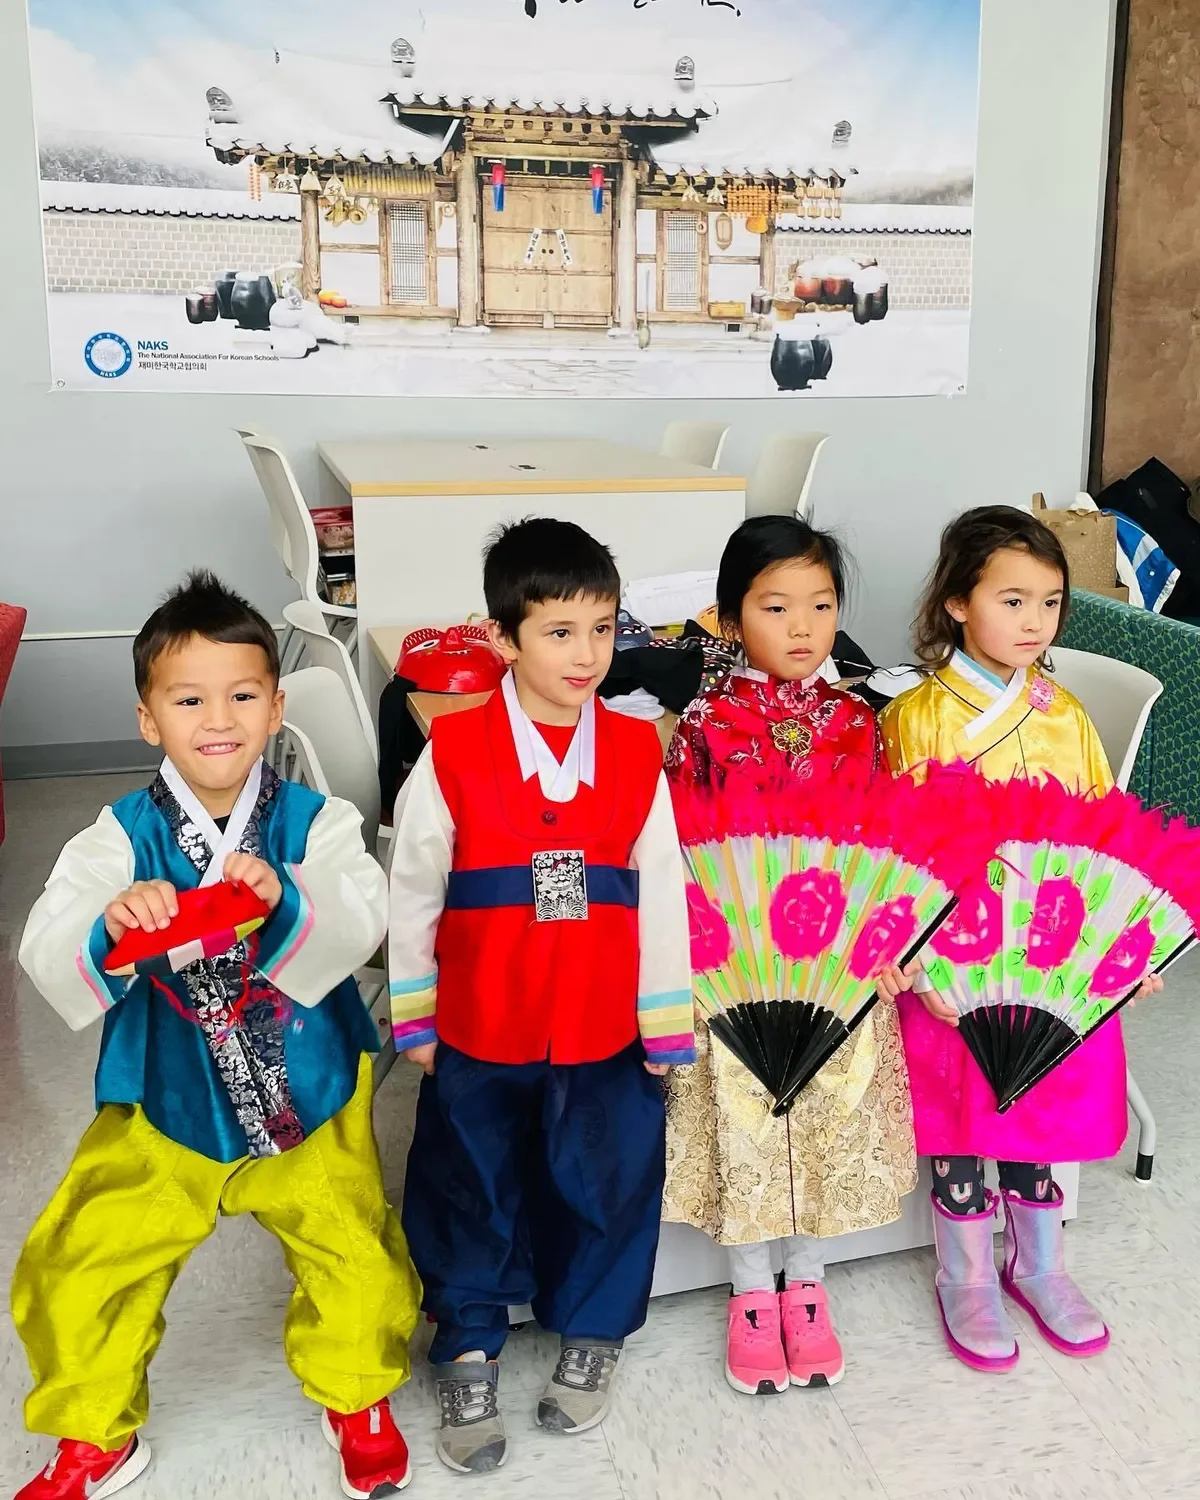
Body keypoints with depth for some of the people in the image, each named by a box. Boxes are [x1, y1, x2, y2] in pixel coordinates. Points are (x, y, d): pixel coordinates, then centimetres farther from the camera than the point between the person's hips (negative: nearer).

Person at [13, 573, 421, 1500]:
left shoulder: (317, 823, -9)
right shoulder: (121, 835, -8)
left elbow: (364, 928, -24)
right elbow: (46, 958, -18)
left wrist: (287, 903, -44)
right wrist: (111, 926, -39)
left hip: (307, 1103, -1)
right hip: (163, 1110, 1)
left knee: (360, 1261, -5)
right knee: (72, 1273, 1)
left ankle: (357, 1399, 31)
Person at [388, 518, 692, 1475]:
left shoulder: (637, 756, -7)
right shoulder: (453, 754, -12)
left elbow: (661, 895, -1)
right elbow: (412, 891, -2)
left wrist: (668, 1027, 3)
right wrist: (412, 1017, 3)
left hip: (603, 1034, 2)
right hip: (478, 1034, -1)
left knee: (603, 1184, 15)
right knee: (470, 1191, 14)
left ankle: (591, 1337, 41)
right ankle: (470, 1350, 37)